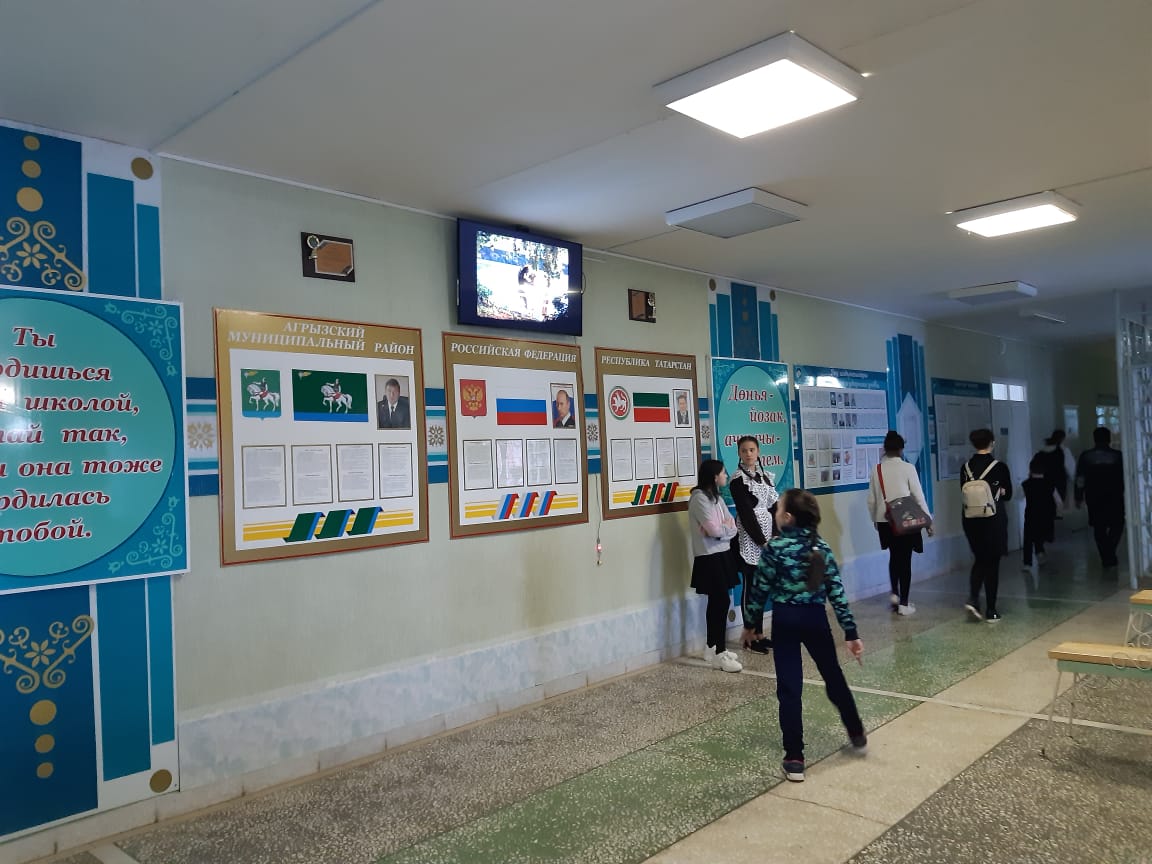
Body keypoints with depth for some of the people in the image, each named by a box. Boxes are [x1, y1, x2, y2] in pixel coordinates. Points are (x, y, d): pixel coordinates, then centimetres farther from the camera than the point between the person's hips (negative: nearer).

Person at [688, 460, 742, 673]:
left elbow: (732, 528, 7)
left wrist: (722, 528, -13)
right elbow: (714, 529, -22)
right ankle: (719, 654, -5)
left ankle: (712, 648, 22)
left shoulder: (716, 497, 13)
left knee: (716, 602, 12)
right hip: (709, 557, -9)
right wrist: (725, 527, -2)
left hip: (722, 554, 9)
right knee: (722, 601, -9)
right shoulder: (700, 497, -15)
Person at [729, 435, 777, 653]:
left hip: (767, 537, 7)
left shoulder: (765, 476, 12)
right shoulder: (738, 480, -8)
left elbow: (774, 507, 10)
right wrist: (761, 541, -15)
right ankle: (750, 637, 5)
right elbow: (745, 513, -13)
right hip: (750, 539, -7)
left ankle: (759, 633, 18)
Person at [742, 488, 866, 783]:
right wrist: (850, 632, 1)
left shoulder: (775, 547, -13)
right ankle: (857, 736, 40)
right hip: (815, 618, 4)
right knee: (834, 678, 22)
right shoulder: (822, 548, -1)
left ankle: (794, 758, 4)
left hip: (785, 620, -3)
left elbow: (760, 589, -9)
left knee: (789, 688, 2)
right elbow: (837, 592, -3)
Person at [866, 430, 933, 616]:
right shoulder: (908, 468, -10)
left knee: (894, 556, 23)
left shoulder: (877, 469, -2)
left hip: (885, 521, 3)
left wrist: (875, 520, 17)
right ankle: (903, 604, 9)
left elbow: (871, 500, 2)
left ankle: (894, 593, 17)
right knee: (905, 559, 6)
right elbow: (919, 497, -7)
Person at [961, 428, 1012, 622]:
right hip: (994, 520, -3)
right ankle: (991, 610, 11)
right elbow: (1008, 494, 1)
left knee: (979, 559, 18)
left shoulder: (966, 467, -1)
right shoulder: (999, 467, -11)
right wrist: (997, 491, 10)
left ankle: (973, 598, 0)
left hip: (970, 520, 3)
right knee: (992, 563, 6)